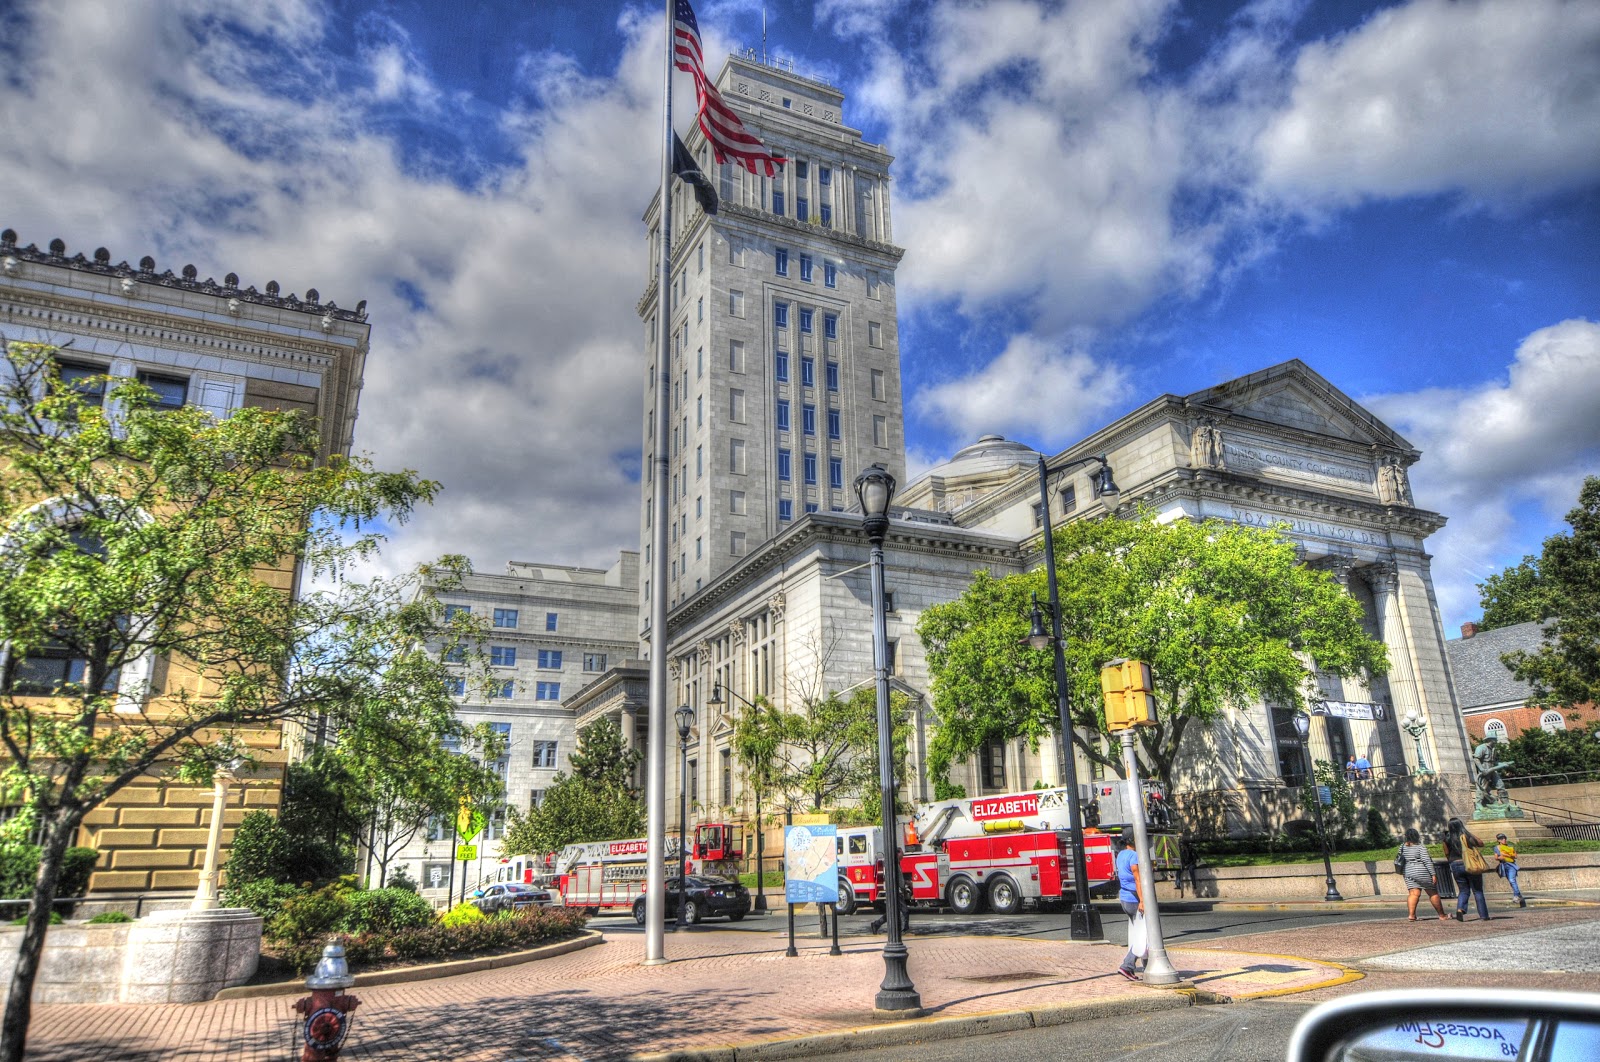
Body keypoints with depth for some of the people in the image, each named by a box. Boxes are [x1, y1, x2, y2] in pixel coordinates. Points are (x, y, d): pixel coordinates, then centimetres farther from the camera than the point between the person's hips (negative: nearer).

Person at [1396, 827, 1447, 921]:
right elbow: (1427, 861, -15)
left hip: (1409, 873, 4)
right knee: (1433, 893, 10)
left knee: (1414, 893, -1)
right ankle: (1442, 916, 20)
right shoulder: (1421, 847, -10)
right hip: (1423, 873, -4)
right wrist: (1433, 874, -13)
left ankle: (1411, 914, -17)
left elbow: (1401, 860, 13)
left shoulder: (1402, 847, 7)